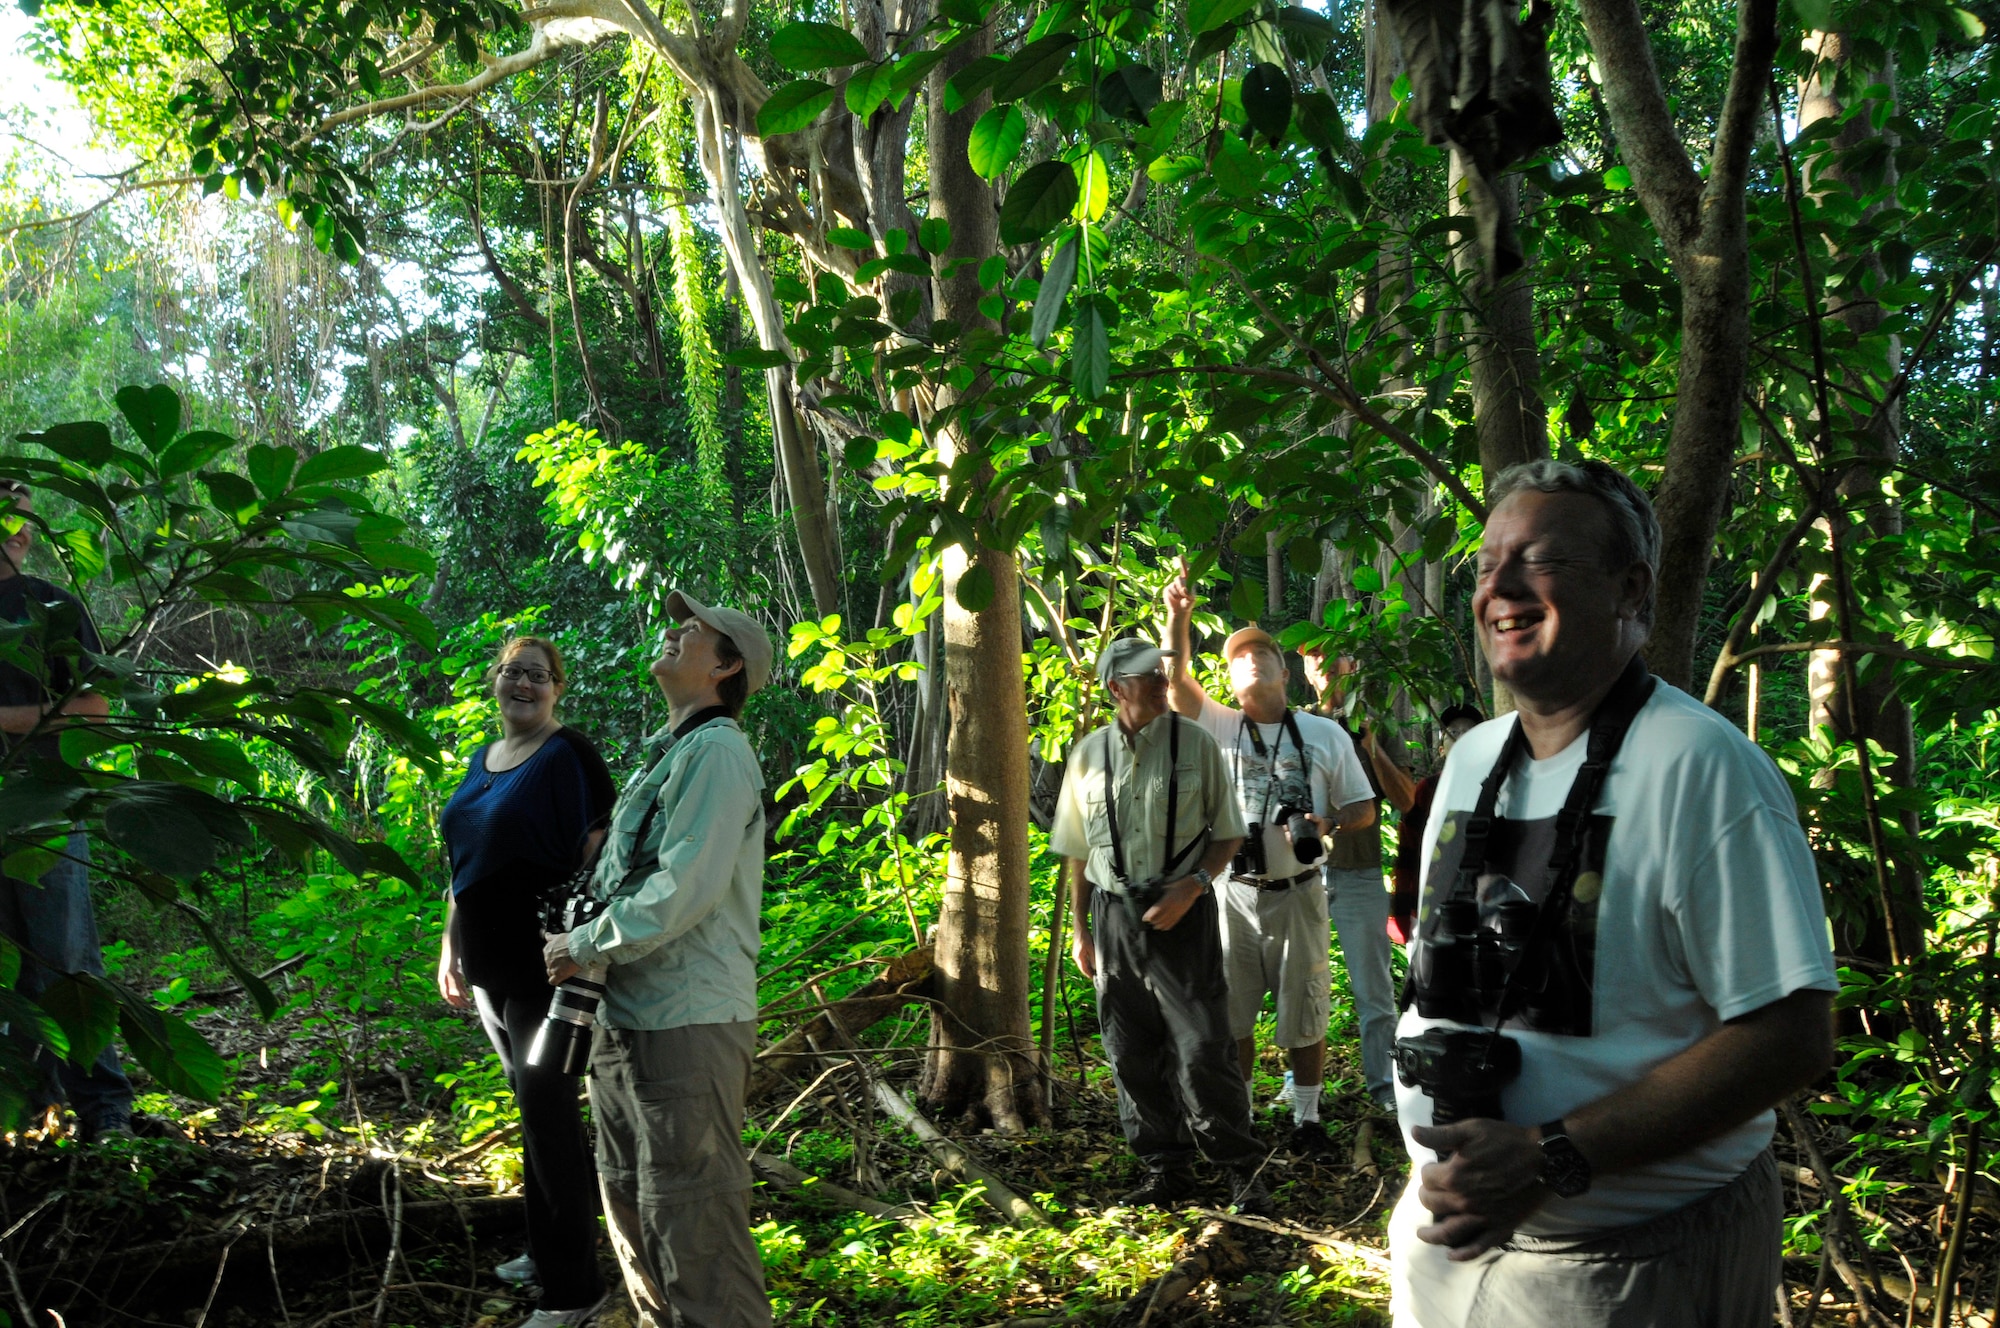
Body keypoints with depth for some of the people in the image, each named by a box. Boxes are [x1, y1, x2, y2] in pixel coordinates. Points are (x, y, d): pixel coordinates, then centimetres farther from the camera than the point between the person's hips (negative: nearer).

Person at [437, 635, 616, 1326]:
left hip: (542, 960, -7)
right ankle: (550, 1250, 30)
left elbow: (597, 854, -15)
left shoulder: (568, 755, -10)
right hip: (488, 960, 7)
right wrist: (451, 946, 18)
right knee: (533, 1101, 16)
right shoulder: (483, 761, 13)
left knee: (545, 1108, -4)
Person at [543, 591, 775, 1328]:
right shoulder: (662, 756, 18)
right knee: (631, 1210, 19)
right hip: (626, 1018, 10)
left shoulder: (717, 750, -11)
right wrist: (578, 941, 3)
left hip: (687, 1025, -10)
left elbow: (687, 887, -21)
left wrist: (586, 947, -12)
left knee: (692, 1224, -6)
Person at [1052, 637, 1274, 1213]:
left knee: (1202, 1050, -7)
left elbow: (1228, 835, 2)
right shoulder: (1089, 754, 5)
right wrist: (1080, 930, 12)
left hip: (1182, 913, -3)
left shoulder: (1195, 743, -3)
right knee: (1132, 1053, 9)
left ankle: (1242, 1168, 9)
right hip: (1115, 913, 3)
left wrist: (1191, 887, -14)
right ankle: (1166, 1168, 23)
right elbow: (1078, 851, 13)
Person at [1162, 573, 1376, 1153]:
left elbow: (1363, 807, 7)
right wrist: (1177, 617, -27)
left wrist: (1328, 822, -15)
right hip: (1234, 893, 1)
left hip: (1298, 893, -1)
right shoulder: (1220, 727, 3)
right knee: (1231, 1012, 8)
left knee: (1305, 1012, 6)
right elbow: (1177, 678, -13)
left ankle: (1307, 1116, 20)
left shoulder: (1325, 734, 4)